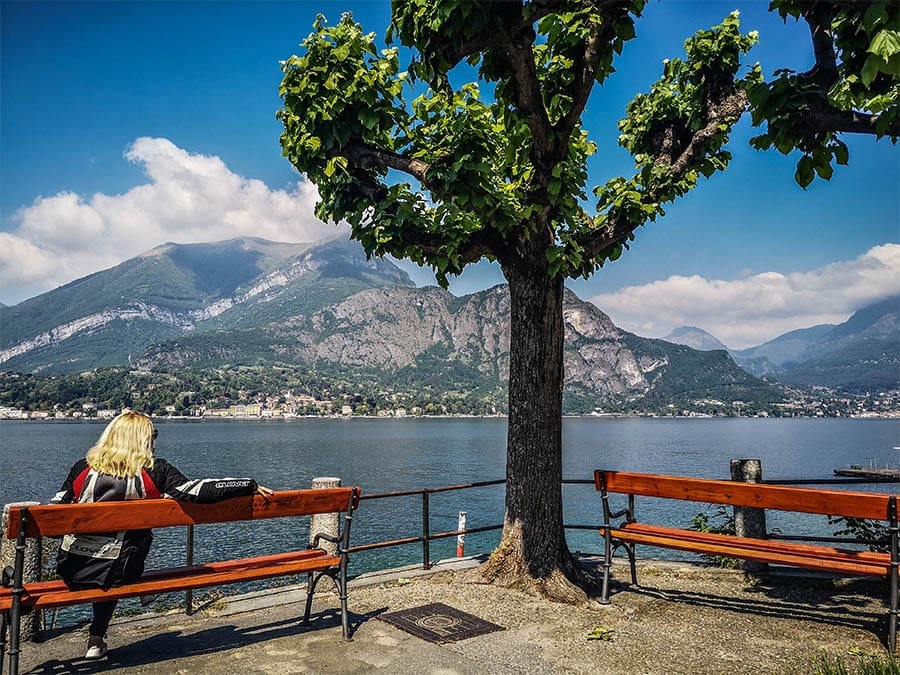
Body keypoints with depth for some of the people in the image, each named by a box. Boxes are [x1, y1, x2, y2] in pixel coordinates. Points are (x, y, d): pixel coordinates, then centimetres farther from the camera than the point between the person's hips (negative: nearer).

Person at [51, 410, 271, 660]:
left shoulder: (83, 467, -3)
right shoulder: (155, 471, -12)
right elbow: (198, 491, -17)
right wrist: (252, 486, -10)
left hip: (71, 570, 3)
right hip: (114, 574, -2)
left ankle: (96, 638, 46)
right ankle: (96, 638, 43)